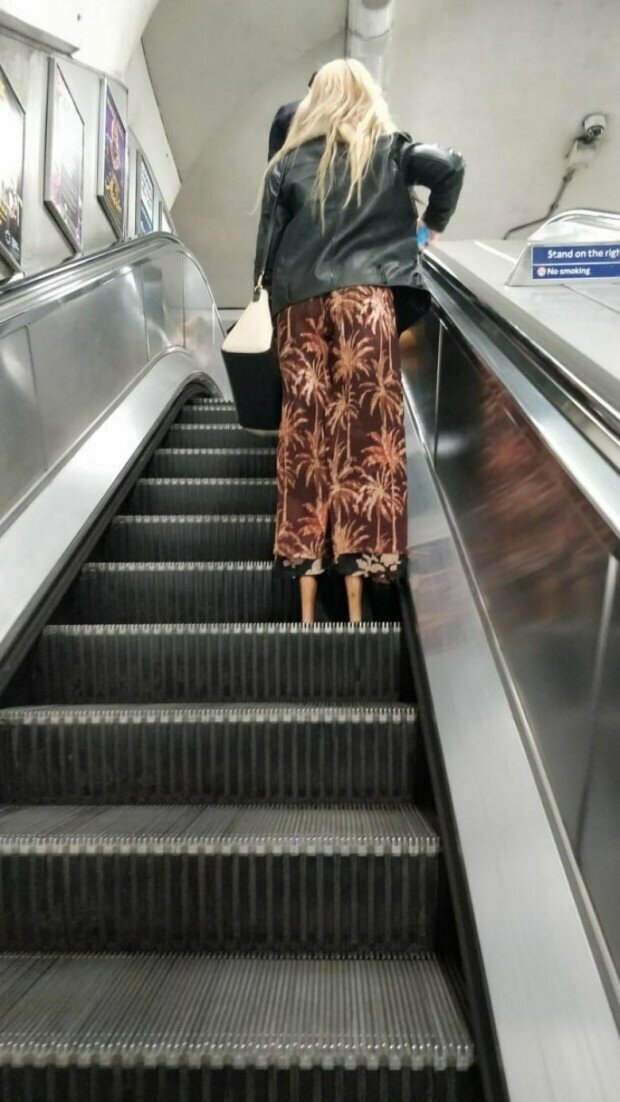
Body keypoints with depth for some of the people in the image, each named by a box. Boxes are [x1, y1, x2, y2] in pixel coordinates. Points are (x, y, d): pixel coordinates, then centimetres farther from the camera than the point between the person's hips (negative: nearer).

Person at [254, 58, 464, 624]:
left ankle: (307, 604, -1)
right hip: (365, 296, -1)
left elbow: (267, 237, 10)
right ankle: (355, 601, -8)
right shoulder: (389, 149, 14)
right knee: (366, 434, -5)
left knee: (305, 436, 0)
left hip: (300, 303, 2)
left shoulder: (289, 161, 16)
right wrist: (433, 224, 15)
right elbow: (449, 166, 0)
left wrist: (272, 292, 15)